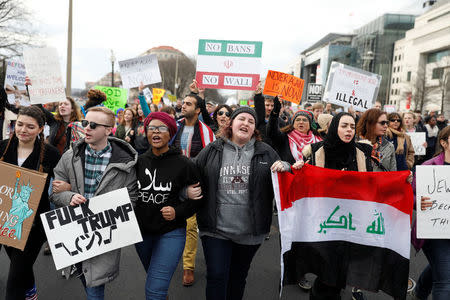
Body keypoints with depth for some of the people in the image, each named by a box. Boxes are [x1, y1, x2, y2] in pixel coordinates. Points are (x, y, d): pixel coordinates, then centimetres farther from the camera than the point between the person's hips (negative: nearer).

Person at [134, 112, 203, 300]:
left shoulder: (183, 164, -10)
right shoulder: (139, 161, 1)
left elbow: (196, 198, -3)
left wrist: (177, 212, -16)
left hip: (171, 233, -5)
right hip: (142, 231, 5)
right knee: (153, 277, 24)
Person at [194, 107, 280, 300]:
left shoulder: (266, 153, 4)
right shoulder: (212, 151, 3)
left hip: (250, 231, 2)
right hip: (216, 229, -1)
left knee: (238, 277, 19)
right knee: (216, 277, 1)